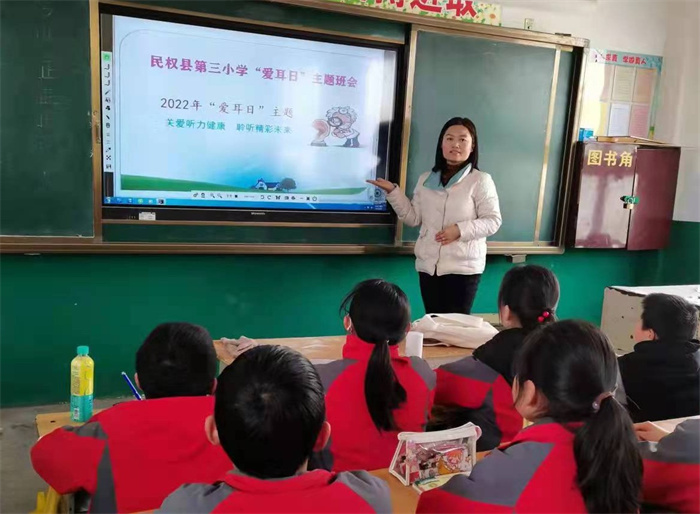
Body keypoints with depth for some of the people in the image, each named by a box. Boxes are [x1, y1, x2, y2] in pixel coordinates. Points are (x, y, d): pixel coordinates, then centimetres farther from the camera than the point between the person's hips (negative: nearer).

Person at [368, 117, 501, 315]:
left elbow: (493, 221, -6)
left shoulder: (480, 180, -4)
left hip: (464, 267, -4)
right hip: (428, 265, 4)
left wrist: (460, 230, -18)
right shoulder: (426, 179, 10)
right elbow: (413, 218, 9)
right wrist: (392, 191, 0)